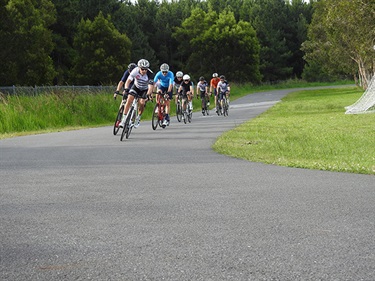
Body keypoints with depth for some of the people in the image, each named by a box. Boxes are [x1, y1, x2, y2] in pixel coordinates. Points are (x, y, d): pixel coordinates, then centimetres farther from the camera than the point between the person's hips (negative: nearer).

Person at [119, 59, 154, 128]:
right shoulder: (135, 71, -28)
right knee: (129, 100, -19)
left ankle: (138, 118, 9)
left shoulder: (150, 74, -32)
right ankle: (124, 120, -15)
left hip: (145, 90, -1)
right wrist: (126, 89, -49)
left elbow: (151, 86, -37)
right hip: (136, 87, 1)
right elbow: (128, 81, -31)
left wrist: (148, 94, -54)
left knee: (142, 103, -20)